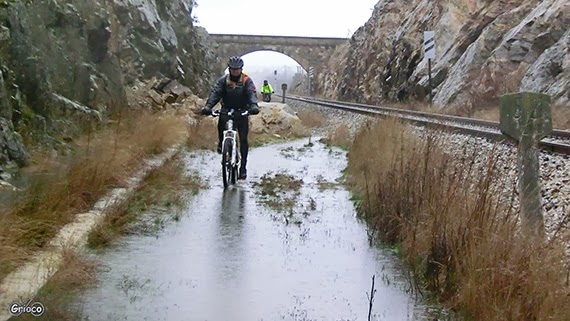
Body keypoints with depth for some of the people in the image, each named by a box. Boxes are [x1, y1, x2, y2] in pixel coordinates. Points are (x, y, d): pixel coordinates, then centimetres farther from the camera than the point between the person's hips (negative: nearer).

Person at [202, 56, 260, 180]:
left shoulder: (247, 81, -7)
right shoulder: (223, 80, -4)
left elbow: (252, 94, -22)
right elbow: (215, 93, -16)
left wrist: (254, 106, -44)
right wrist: (208, 106, -34)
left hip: (242, 113, -2)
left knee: (243, 140, -5)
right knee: (221, 122, -27)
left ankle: (243, 167, 2)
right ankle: (221, 142, 5)